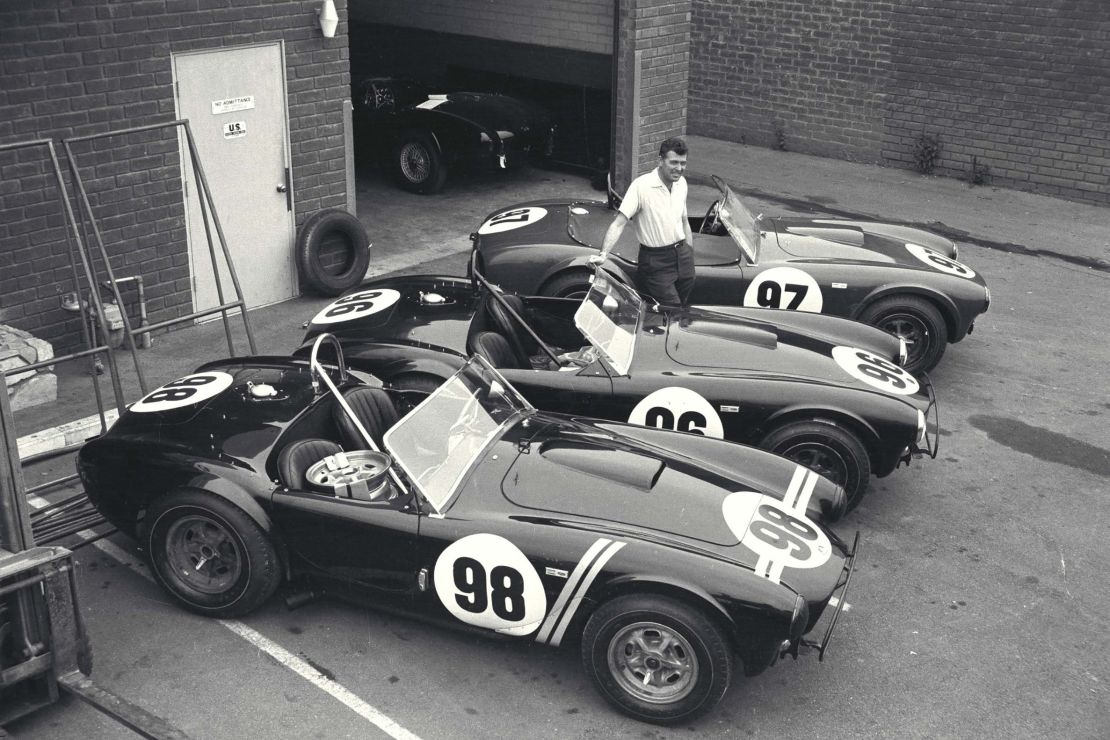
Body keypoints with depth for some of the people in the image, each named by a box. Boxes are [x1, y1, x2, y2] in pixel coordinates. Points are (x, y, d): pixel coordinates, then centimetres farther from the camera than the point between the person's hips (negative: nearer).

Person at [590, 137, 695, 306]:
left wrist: (691, 255, 15)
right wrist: (603, 254, -34)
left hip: (682, 255, 6)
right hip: (656, 262, -6)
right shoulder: (642, 186, -18)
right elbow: (619, 223, -22)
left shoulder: (681, 183, 4)